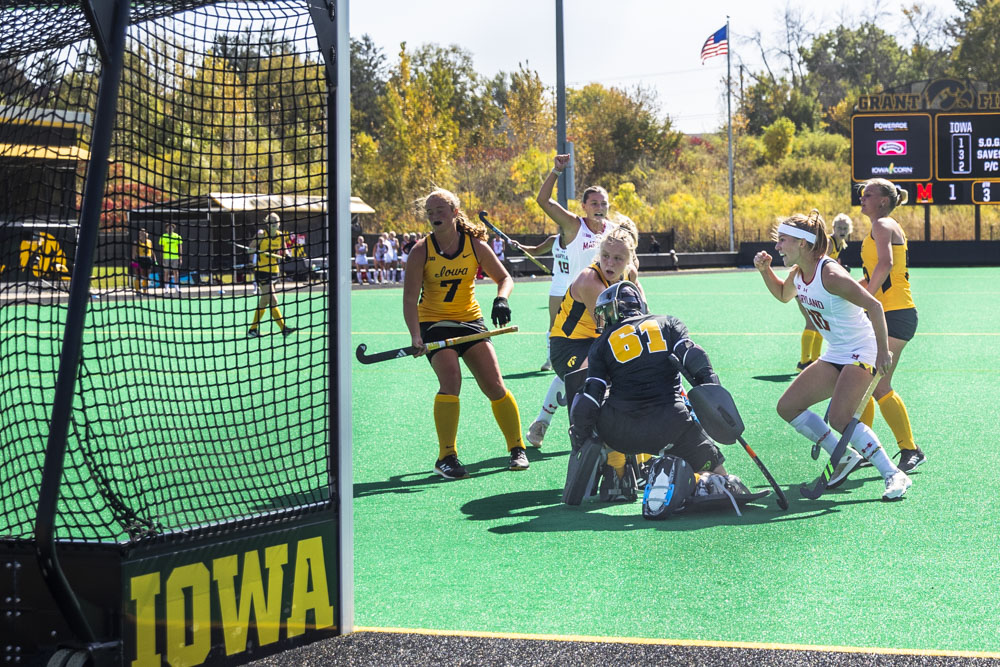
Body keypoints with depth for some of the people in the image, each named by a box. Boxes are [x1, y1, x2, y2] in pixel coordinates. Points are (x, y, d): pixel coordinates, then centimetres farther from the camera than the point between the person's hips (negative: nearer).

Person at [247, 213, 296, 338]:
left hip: (274, 271, 6)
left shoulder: (280, 236, 7)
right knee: (273, 301, -13)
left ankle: (253, 330, 20)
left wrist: (286, 255, -5)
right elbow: (251, 247, -5)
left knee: (264, 301, 11)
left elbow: (284, 250, 17)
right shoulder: (262, 235, -8)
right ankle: (283, 328, -15)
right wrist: (258, 251, -24)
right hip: (262, 270, -6)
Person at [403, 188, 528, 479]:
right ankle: (446, 457, -15)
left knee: (495, 385, -5)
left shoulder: (475, 245, -5)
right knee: (450, 381, -23)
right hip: (434, 324, -2)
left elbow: (504, 278, 3)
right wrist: (415, 336, -30)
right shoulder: (421, 251, -11)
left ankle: (517, 449, 12)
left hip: (470, 321, 2)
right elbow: (410, 299, -15)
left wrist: (501, 300, -21)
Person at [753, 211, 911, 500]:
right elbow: (783, 295, 26)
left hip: (861, 352, -9)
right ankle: (846, 457, 14)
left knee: (839, 419, -25)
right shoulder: (798, 273, 2)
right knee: (787, 407, 4)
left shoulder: (830, 275, -25)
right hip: (834, 357, 9)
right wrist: (765, 270, 9)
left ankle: (894, 475, -15)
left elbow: (874, 306, -24)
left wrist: (883, 351, -24)